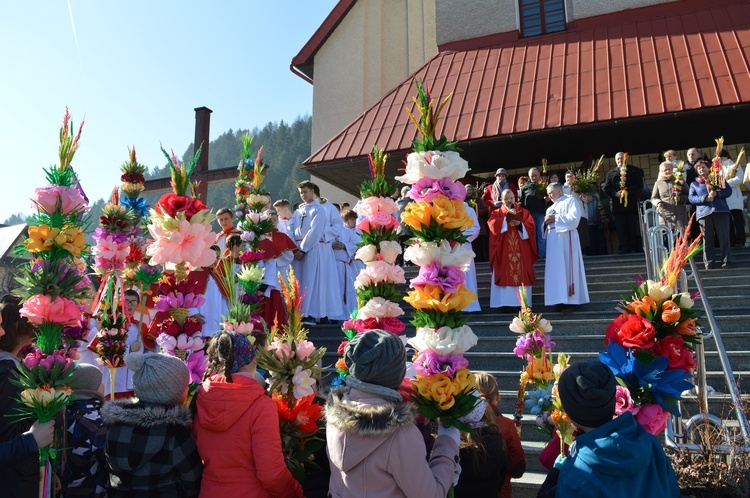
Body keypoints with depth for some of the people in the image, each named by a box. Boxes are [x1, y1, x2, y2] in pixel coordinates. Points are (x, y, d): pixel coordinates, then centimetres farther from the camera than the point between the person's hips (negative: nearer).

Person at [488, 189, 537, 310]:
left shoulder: (524, 212, 14)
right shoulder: (497, 213, 9)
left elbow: (531, 227, 2)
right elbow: (493, 225, -10)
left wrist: (520, 224, -14)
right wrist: (506, 218, -17)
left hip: (521, 250, 1)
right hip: (504, 250, -1)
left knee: (522, 275, -2)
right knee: (504, 275, -6)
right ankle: (505, 303, -5)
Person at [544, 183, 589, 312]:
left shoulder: (570, 201, 4)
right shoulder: (551, 208, 26)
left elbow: (574, 218, -12)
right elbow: (548, 222, 22)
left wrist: (555, 218, -10)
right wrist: (547, 222, -1)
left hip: (565, 238, -7)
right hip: (553, 240, 7)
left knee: (568, 267, -8)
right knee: (556, 269, 1)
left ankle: (572, 301, -6)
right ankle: (561, 300, 3)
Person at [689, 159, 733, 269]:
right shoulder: (694, 184, 16)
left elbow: (728, 191, 6)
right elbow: (691, 198, 2)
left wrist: (716, 193, -12)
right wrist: (705, 198, -13)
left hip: (721, 211, 0)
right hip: (704, 213, 0)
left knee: (724, 237, -2)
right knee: (707, 239, -2)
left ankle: (725, 260, 4)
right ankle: (709, 262, 4)